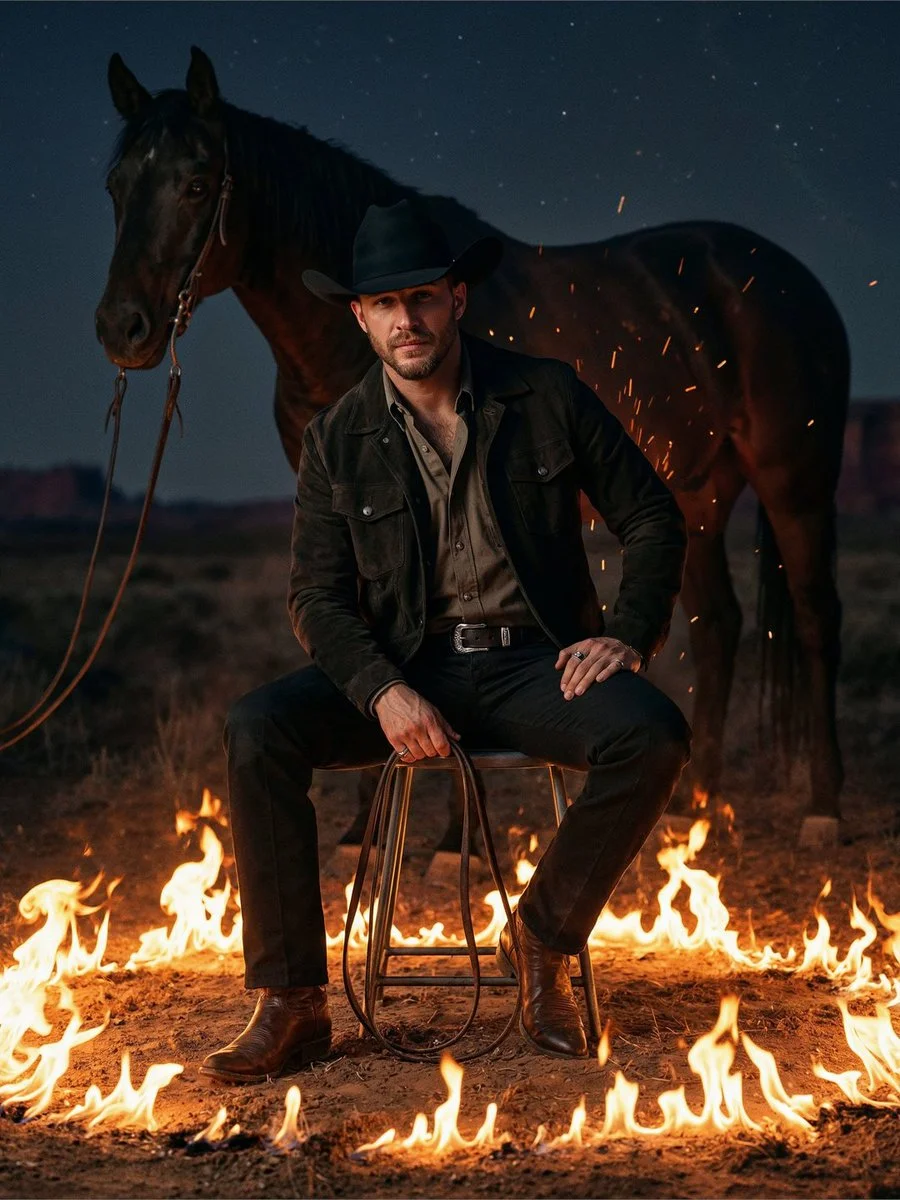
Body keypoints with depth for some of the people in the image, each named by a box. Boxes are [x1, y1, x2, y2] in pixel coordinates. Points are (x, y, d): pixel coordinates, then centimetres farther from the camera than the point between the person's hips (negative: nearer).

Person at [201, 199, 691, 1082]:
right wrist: (383, 692, -19)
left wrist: (629, 636, -9)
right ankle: (292, 1003, -17)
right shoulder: (338, 439, 3)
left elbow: (652, 519, 8)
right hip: (404, 669, 1)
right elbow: (318, 597, 0)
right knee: (257, 730, -25)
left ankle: (543, 939, -5)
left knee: (653, 735, -30)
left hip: (532, 662, 0)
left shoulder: (548, 397, 2)